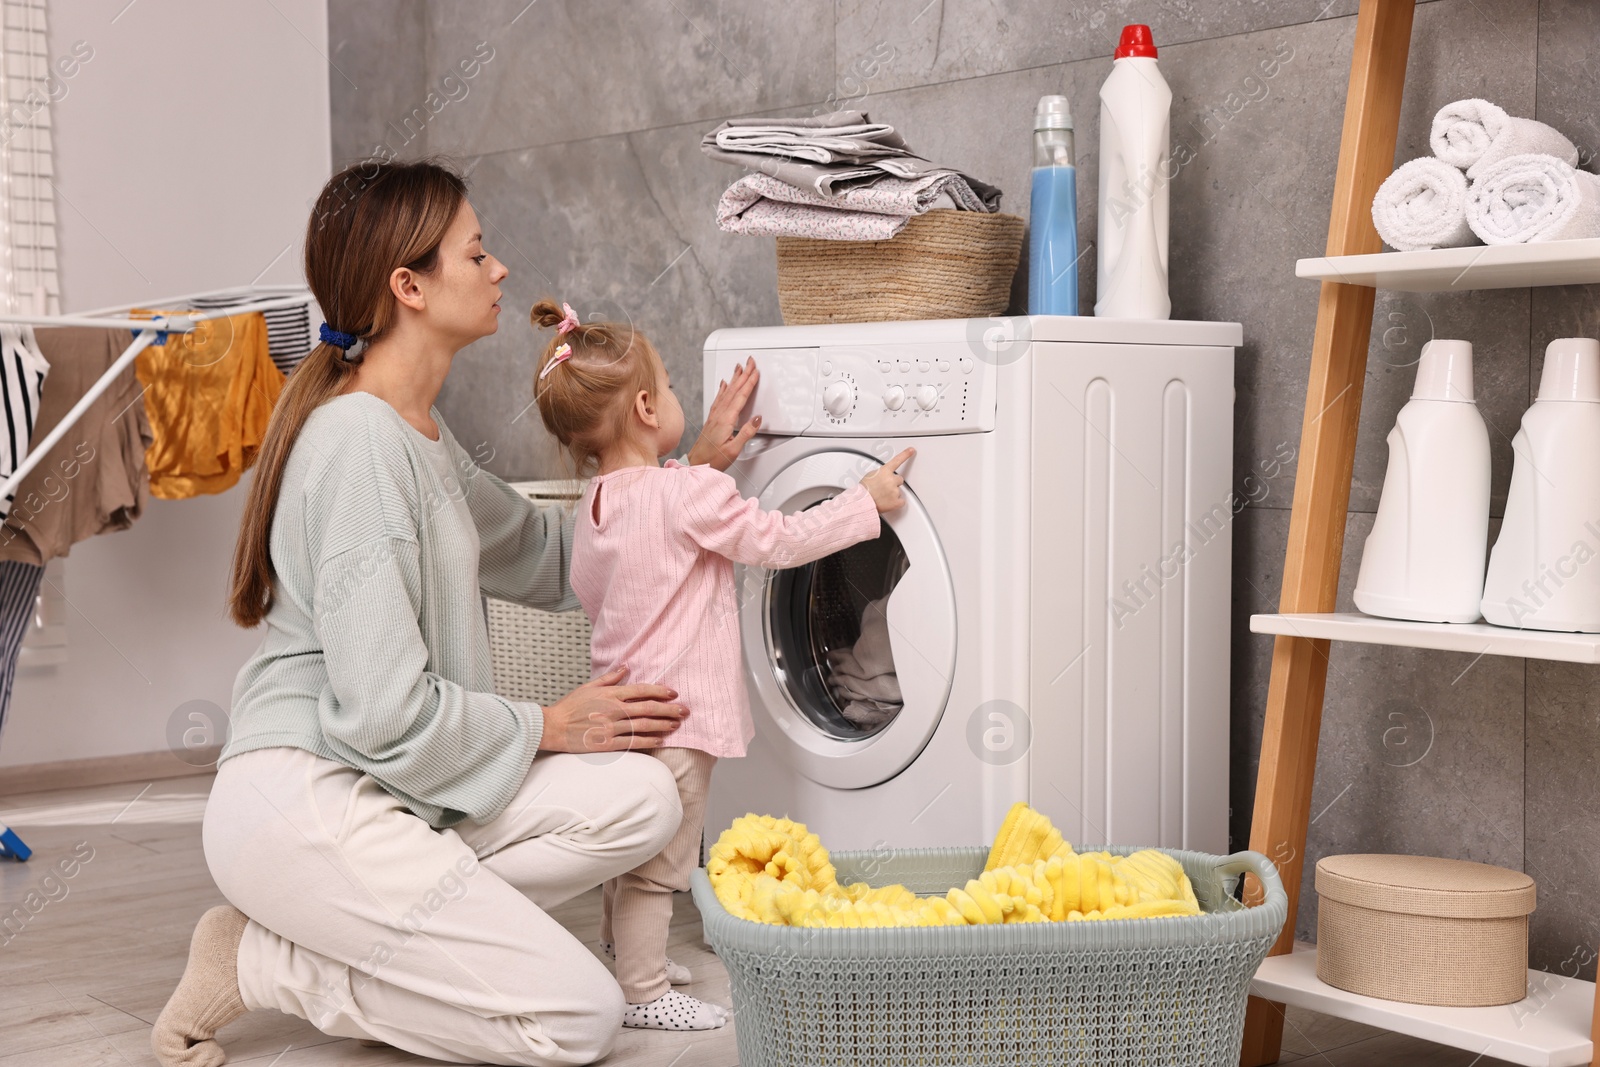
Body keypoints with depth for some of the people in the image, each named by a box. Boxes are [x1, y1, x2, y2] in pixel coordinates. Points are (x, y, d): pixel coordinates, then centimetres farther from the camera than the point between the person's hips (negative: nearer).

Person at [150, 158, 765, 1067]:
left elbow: (546, 556, 26)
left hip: (391, 784, 9)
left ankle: (378, 938, -2)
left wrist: (692, 473, 20)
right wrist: (550, 728, -7)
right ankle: (257, 964, -3)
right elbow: (384, 713, -22)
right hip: (304, 800, -9)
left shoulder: (421, 435, 13)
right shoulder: (358, 442, -19)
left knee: (640, 799, -7)